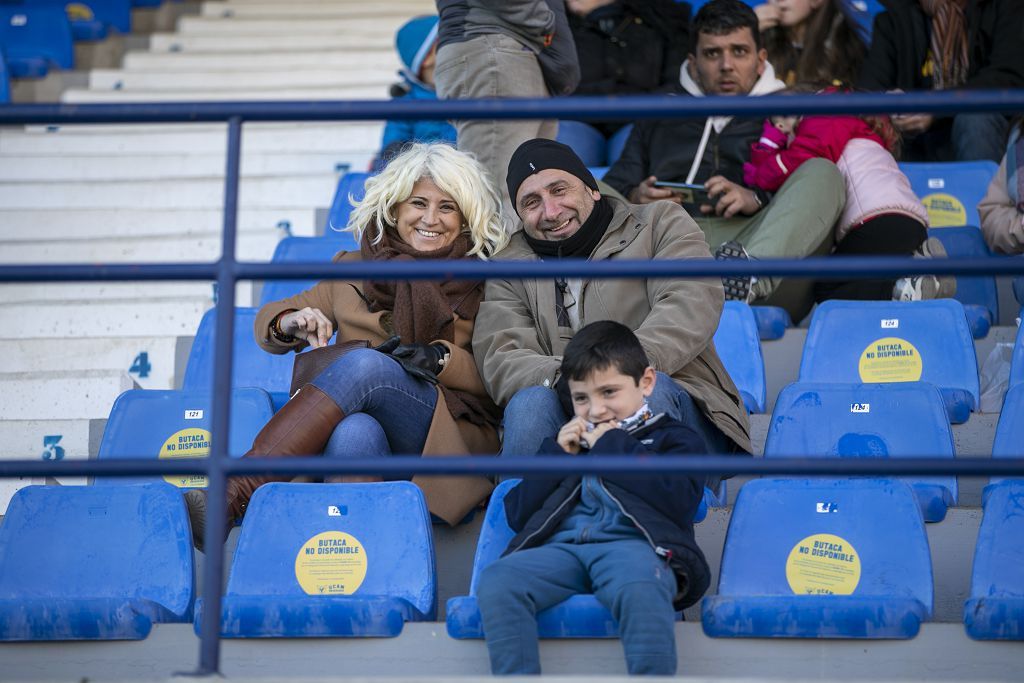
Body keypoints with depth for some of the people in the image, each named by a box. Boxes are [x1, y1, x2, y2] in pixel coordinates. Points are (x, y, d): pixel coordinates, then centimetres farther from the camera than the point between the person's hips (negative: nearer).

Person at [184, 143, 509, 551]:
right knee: (356, 432, -38)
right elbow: (267, 324, 19)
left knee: (366, 365, -33)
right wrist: (290, 324, -5)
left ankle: (232, 495, -43)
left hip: (451, 439, -2)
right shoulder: (353, 270, 19)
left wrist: (440, 358, -12)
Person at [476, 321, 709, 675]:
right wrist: (556, 455, 16)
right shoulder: (571, 441, 36)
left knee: (640, 588, -43)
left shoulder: (674, 438, 22)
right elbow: (517, 514, 27)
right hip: (561, 547, 4)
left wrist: (613, 447, 5)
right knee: (495, 581, -30)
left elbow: (677, 500, -2)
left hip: (631, 543, -4)